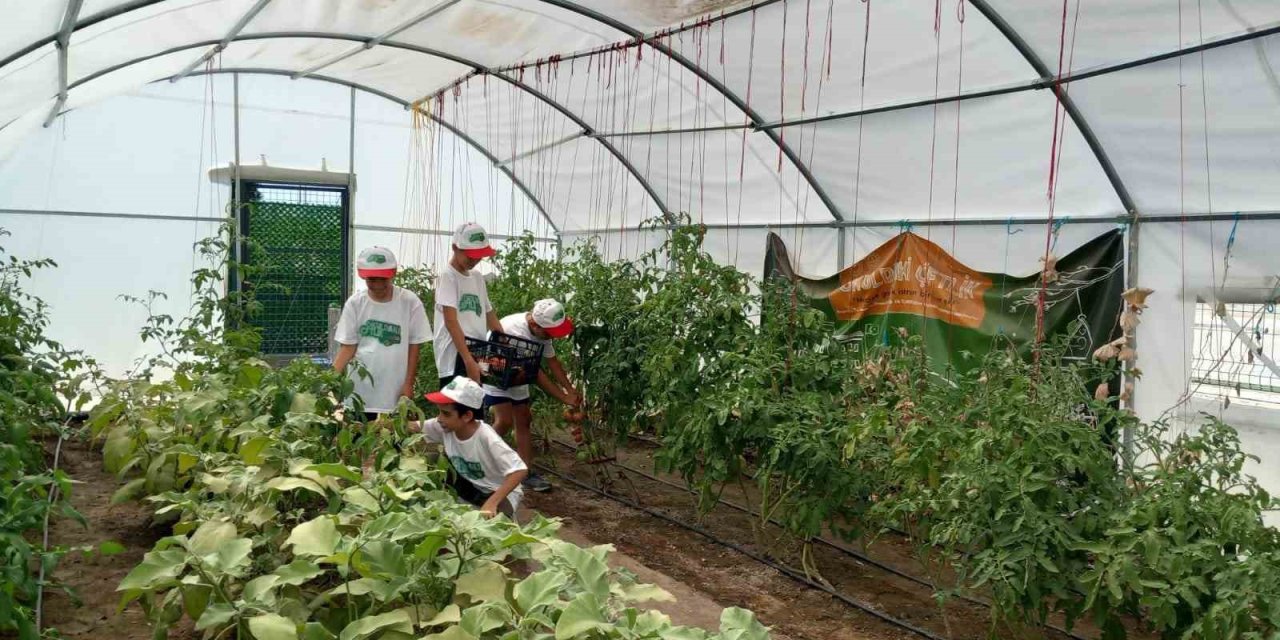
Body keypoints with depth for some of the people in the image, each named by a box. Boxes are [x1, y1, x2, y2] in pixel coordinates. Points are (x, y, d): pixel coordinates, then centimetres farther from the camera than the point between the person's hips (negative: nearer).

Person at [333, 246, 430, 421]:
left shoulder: (409, 302, -5)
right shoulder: (355, 303, 0)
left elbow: (414, 346, 0)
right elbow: (347, 347, 1)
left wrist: (408, 384, -3)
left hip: (394, 391, -2)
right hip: (360, 390, 2)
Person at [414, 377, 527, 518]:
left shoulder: (486, 437, -33)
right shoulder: (445, 427, -16)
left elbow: (520, 470, -38)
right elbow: (413, 427, -2)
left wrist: (492, 502, -47)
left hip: (499, 492, -6)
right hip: (470, 486, 6)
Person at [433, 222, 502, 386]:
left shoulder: (477, 277, 17)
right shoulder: (448, 276, -6)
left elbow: (489, 315, 24)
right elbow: (451, 322, -15)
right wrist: (468, 361, -23)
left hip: (479, 354, 8)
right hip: (455, 357, -8)